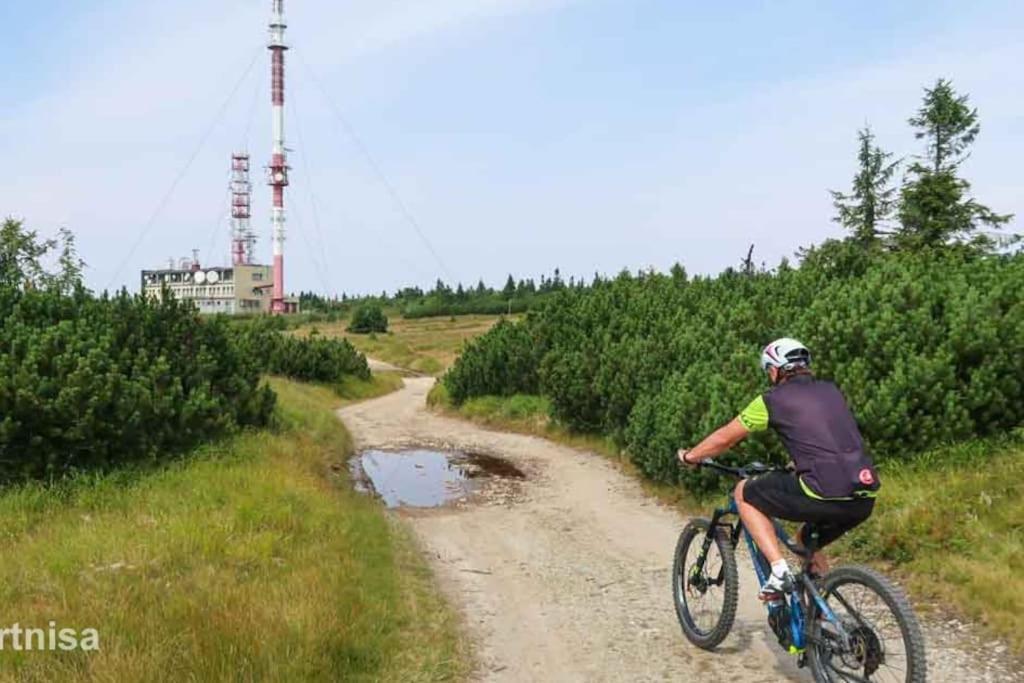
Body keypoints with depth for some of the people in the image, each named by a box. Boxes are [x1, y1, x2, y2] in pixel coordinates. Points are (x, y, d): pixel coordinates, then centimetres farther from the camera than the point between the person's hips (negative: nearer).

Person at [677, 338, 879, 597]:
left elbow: (724, 438, 15)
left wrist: (690, 456, 32)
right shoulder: (832, 391, 21)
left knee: (744, 493, 13)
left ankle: (779, 571, 2)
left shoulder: (773, 400, 5)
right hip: (865, 500, 7)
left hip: (825, 494, -7)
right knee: (807, 541, 32)